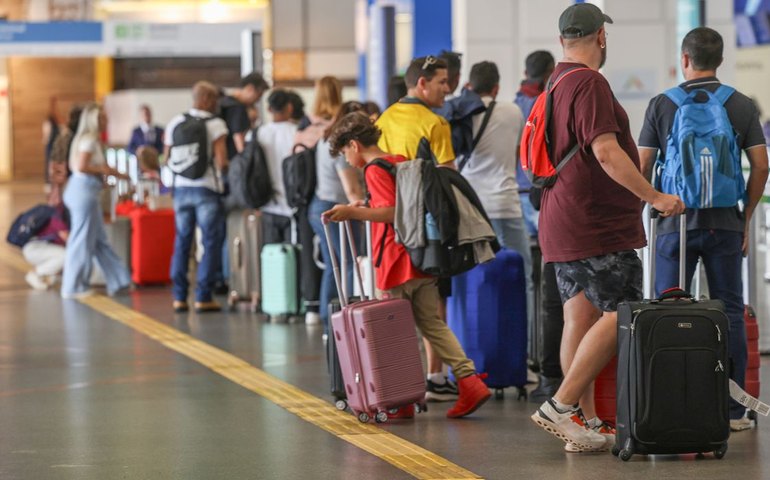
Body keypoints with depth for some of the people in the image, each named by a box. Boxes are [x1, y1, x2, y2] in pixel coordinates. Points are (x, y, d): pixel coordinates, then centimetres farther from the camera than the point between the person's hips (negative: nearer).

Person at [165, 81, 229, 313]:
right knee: (210, 242, 3)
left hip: (181, 188, 4)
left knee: (181, 242, 11)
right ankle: (203, 297, -1)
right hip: (207, 189, -4)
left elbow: (168, 158, 9)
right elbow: (221, 162, -15)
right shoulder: (215, 124, -9)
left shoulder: (175, 123, 5)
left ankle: (179, 297, 10)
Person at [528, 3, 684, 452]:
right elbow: (606, 152, -23)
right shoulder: (590, 84, -15)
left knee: (580, 319, 8)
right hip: (599, 229, -10)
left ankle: (586, 422, 8)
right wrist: (654, 196, -18)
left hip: (563, 225, 10)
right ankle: (562, 406, -12)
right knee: (618, 317, -8)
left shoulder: (556, 83, 16)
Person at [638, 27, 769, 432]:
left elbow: (641, 166, 0)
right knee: (729, 312, 5)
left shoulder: (662, 105, -1)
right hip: (725, 223, 1)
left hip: (676, 221, -1)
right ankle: (733, 409, 3)